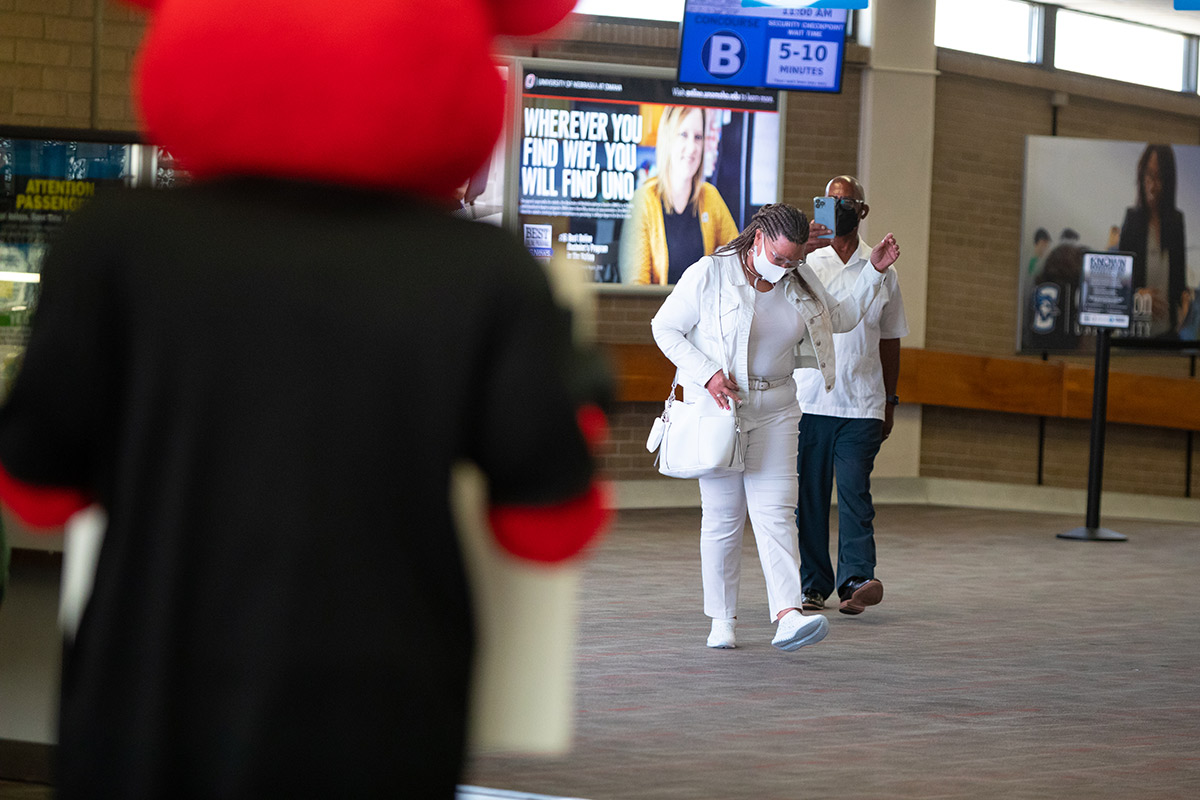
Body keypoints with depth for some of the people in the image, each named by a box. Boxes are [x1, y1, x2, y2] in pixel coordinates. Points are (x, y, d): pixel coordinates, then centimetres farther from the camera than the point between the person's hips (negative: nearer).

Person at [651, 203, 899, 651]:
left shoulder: (798, 280, 6)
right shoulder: (709, 274, -9)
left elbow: (842, 316, 20)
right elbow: (665, 327, -4)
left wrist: (874, 271, 9)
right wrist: (707, 373, -14)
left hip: (774, 408, 3)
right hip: (717, 405, -3)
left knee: (775, 512, -8)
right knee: (723, 515, 0)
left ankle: (787, 616, -20)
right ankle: (722, 620, 11)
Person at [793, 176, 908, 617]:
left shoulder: (880, 269, 11)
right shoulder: (804, 263, 6)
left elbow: (889, 340, 18)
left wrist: (890, 400, 14)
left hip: (862, 405, 0)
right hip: (808, 400, 0)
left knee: (854, 491, -10)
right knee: (808, 494, 2)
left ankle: (856, 579, -17)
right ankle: (813, 584, 8)